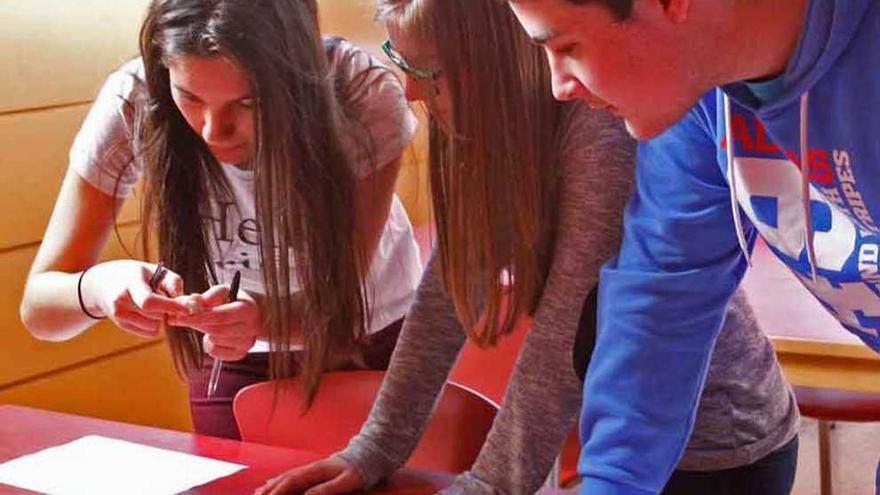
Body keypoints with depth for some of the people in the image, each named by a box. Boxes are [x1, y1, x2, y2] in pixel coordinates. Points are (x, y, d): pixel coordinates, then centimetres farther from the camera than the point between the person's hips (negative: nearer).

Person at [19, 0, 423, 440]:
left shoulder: (364, 95, -30)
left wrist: (261, 316, -45)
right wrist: (98, 288, -46)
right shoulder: (133, 102, -27)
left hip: (378, 343, 0)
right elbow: (38, 307, -23)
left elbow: (346, 301, -24)